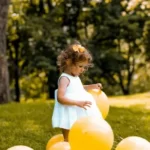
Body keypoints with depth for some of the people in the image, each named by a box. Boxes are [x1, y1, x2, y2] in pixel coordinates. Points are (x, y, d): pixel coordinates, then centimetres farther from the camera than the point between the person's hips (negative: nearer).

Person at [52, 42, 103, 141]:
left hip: (79, 115, 9)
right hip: (70, 116, -9)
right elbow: (60, 98, -28)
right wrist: (78, 103, -35)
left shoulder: (75, 77, 12)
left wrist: (92, 87, 21)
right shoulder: (64, 78, -16)